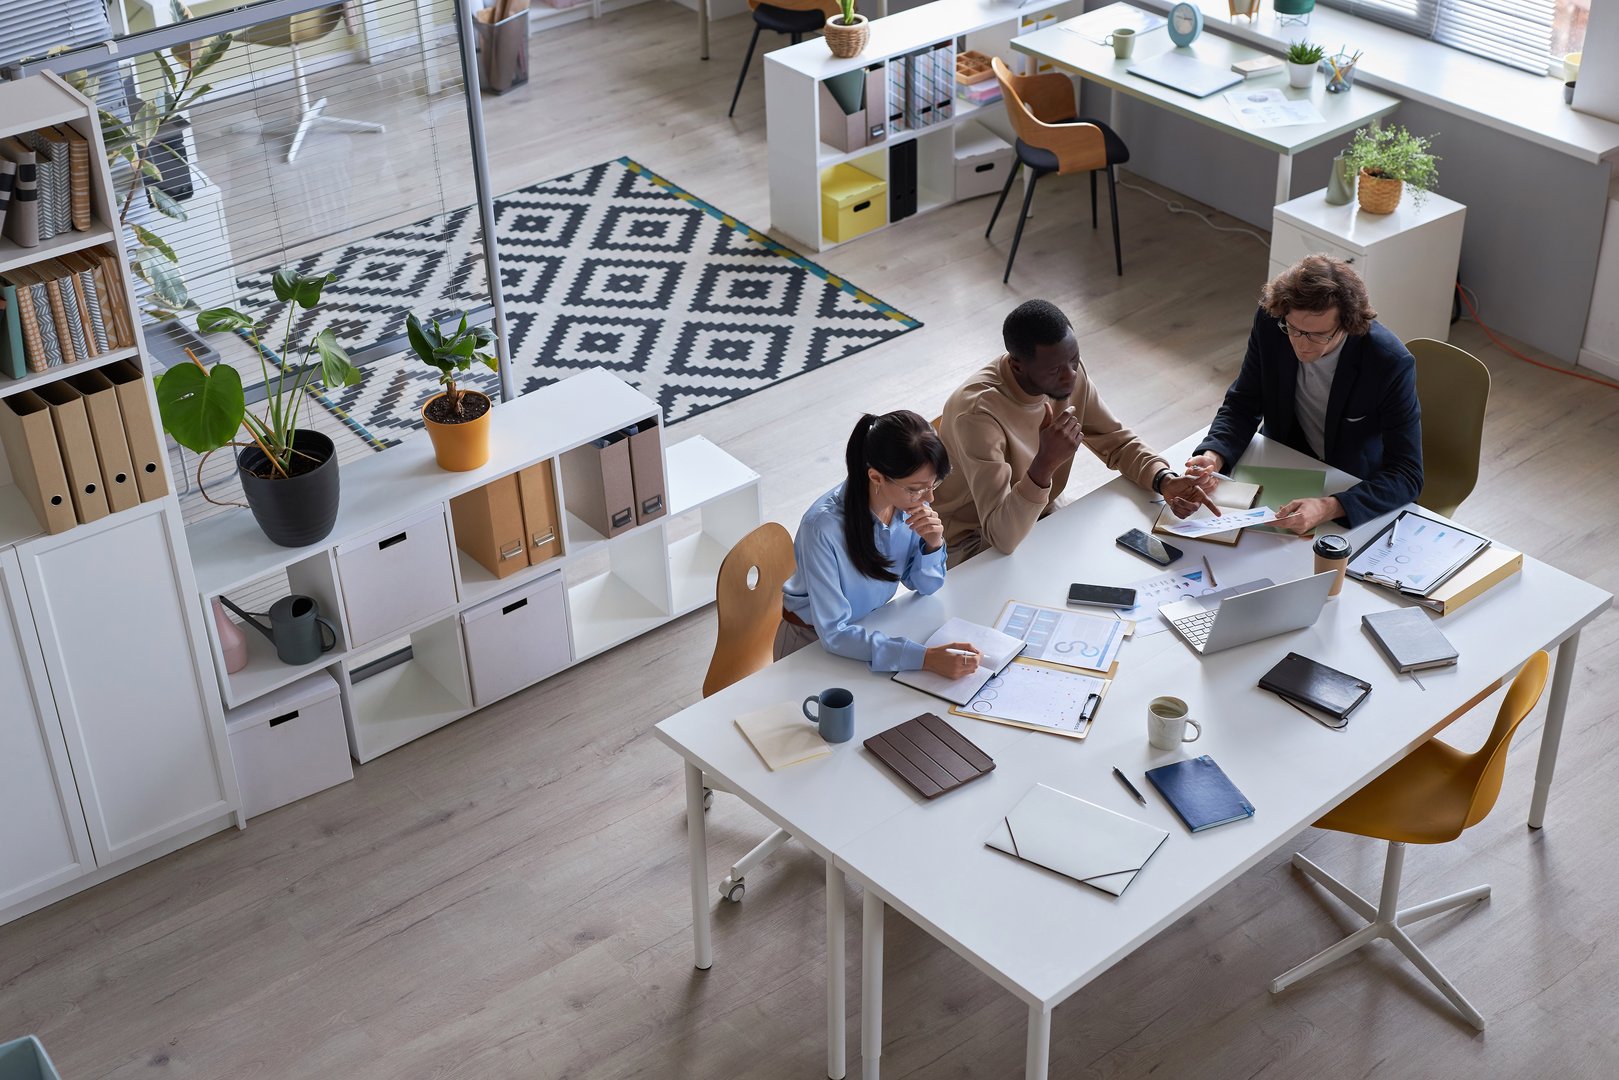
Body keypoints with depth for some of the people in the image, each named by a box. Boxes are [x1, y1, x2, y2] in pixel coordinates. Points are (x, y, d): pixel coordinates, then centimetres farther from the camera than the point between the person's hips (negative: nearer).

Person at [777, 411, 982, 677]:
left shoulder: (911, 501, -16)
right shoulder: (823, 527, -34)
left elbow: (925, 585, -1)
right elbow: (834, 634, -31)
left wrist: (933, 544, -24)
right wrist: (925, 657, -39)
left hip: (871, 625, 4)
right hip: (813, 640, -4)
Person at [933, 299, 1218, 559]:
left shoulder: (1069, 373, -14)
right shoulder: (978, 412, -35)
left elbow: (1118, 443, 0)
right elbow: (1002, 536, -39)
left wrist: (1165, 481, -20)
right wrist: (1045, 464, -51)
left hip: (1041, 513, 7)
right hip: (976, 537, -7)